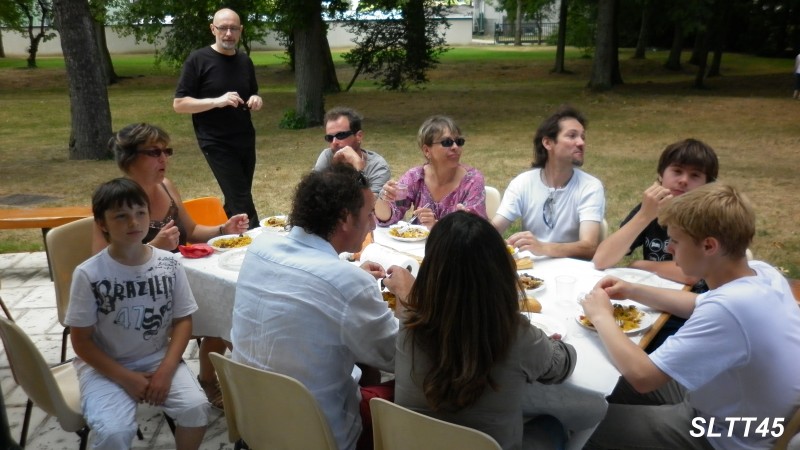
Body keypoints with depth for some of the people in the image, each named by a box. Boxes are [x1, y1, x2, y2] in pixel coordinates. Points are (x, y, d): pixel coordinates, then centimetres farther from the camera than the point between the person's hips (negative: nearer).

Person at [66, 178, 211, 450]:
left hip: (159, 358, 2)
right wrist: (126, 378, -14)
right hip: (105, 366, -2)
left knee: (197, 408, -19)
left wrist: (166, 369, -12)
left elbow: (183, 320, 0)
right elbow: (81, 340, -8)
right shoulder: (88, 274, -14)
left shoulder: (169, 264, -7)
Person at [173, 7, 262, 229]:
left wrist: (256, 100, -3)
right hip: (216, 143, -6)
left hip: (245, 141, 6)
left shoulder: (245, 61, 9)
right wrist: (217, 101, -23)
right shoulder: (198, 60, -8)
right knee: (242, 201, -10)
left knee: (236, 199, 11)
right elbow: (179, 104, -10)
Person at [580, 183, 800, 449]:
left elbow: (641, 376, -33)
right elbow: (701, 305, 12)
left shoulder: (730, 307, -38)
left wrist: (601, 316, -18)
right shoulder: (762, 273, -10)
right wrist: (633, 291, 2)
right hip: (737, 413, 8)